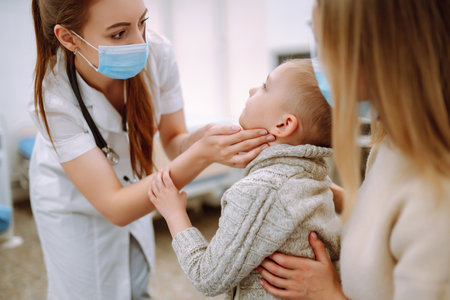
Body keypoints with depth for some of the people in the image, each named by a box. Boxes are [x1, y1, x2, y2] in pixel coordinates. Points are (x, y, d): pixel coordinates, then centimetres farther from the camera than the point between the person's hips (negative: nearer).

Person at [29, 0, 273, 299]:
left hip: (132, 187, 3)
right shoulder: (54, 99, -36)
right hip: (73, 201, -3)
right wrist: (201, 155, -47)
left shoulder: (157, 52, -29)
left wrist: (202, 139, -41)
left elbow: (174, 141, -16)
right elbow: (115, 208, -36)